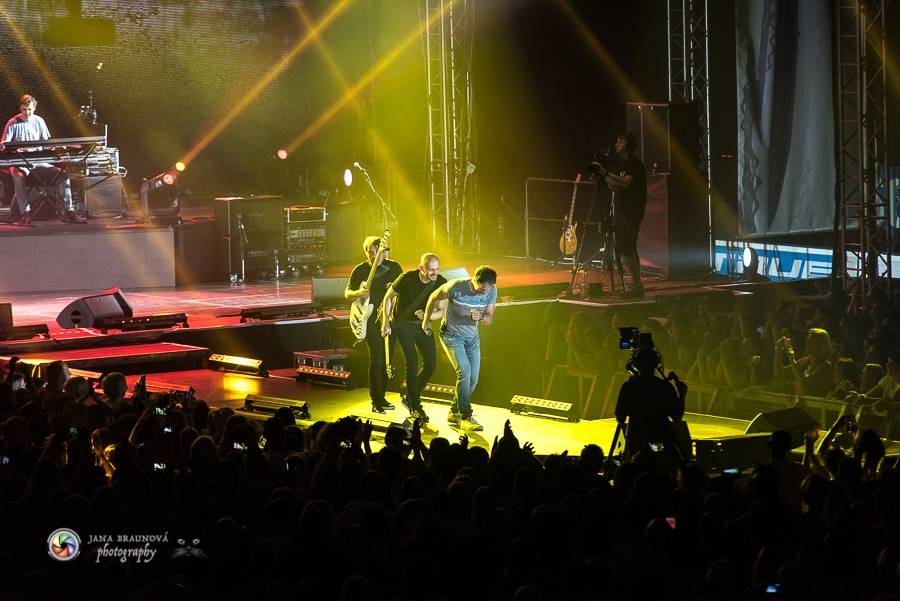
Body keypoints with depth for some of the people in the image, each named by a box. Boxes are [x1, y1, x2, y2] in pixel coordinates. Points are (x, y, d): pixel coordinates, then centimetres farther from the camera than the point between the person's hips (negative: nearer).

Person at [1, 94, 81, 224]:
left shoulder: (39, 122, 11)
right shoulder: (13, 123, 0)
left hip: (38, 162, 4)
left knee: (62, 174, -17)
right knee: (19, 176, -39)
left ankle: (68, 211, -16)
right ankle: (25, 214, -42)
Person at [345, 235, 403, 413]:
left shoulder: (394, 268, 3)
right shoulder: (360, 270, -1)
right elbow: (347, 293, 4)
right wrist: (359, 294, -17)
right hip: (370, 319, -3)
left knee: (387, 359, 8)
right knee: (376, 358, -12)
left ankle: (381, 397, 21)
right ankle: (375, 401, -9)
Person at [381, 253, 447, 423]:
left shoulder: (441, 283, -14)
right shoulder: (407, 278, -24)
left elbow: (441, 312, -10)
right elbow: (388, 297, -8)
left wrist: (426, 316, -31)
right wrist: (385, 323, -9)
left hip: (422, 325, 4)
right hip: (402, 323, -4)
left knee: (430, 364, -1)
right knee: (412, 360, -17)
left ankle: (410, 397, 21)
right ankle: (415, 406, -9)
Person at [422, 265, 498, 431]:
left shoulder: (492, 291, -13)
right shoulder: (456, 286, -26)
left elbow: (489, 319, -3)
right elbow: (434, 297, -7)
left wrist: (480, 317, -27)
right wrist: (426, 320, 4)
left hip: (472, 337, 5)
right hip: (451, 335, -5)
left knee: (473, 378, 1)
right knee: (464, 371, -21)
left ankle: (454, 413, 20)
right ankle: (465, 417, -18)